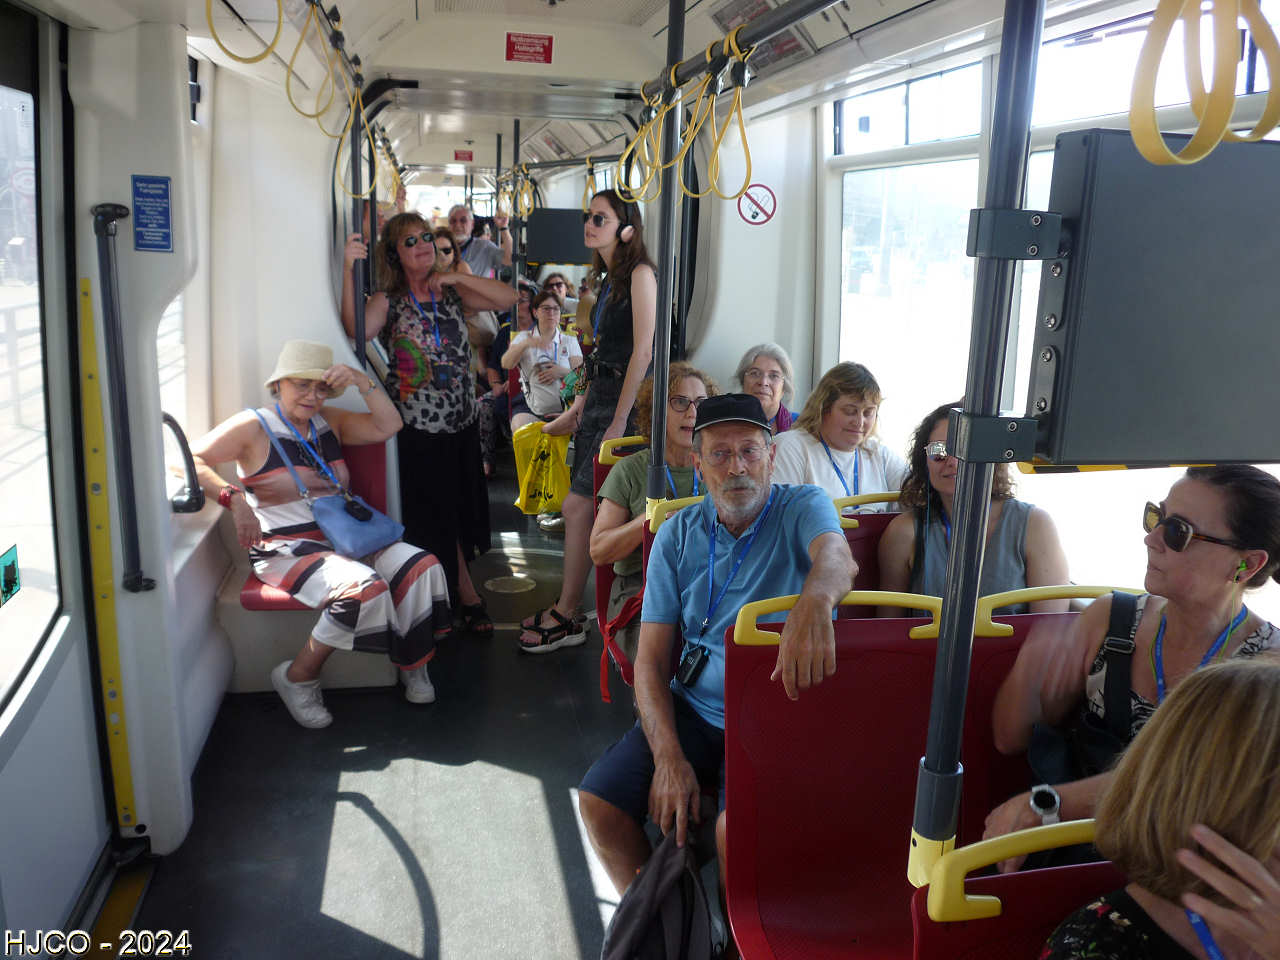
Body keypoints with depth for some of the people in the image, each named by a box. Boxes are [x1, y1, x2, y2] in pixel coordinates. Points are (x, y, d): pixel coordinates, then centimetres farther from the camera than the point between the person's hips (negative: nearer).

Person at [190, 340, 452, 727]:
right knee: (365, 587, -32)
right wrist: (234, 498, -23)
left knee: (423, 566, -16)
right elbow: (187, 458, -9)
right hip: (286, 550, -6)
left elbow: (388, 426, 8)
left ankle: (414, 665, 3)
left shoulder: (330, 422, 16)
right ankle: (298, 677, -11)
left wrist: (362, 381, -4)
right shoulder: (253, 427, -1)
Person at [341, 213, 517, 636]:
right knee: (437, 517, 7)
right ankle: (466, 594, 26)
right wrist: (349, 269, -34)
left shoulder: (452, 292, 6)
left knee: (461, 511, 13)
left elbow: (508, 299, -3)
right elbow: (356, 329, -26)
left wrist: (458, 277, -10)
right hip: (419, 430, -4)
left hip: (462, 424, 4)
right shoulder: (388, 302, -5)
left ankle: (453, 592, 30)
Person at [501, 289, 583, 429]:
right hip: (529, 409, -1)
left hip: (563, 408, 1)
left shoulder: (570, 340, 15)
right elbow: (506, 364, -6)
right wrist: (526, 343, -24)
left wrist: (562, 371, -15)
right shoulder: (523, 337, 13)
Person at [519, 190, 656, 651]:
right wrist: (576, 410, 18)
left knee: (578, 505, -8)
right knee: (588, 509, 7)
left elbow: (642, 351, -17)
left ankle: (566, 618, 2)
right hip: (598, 397, 8)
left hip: (626, 401, -8)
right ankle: (567, 608, 15)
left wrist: (619, 422, -20)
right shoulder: (609, 279, 18)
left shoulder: (640, 274, -9)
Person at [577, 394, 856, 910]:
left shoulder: (802, 508, -5)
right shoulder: (677, 534, 4)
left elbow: (836, 556, -31)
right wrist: (669, 757, -13)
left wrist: (814, 600, -56)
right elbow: (651, 658, 1)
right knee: (599, 799, -11)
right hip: (693, 710, 4)